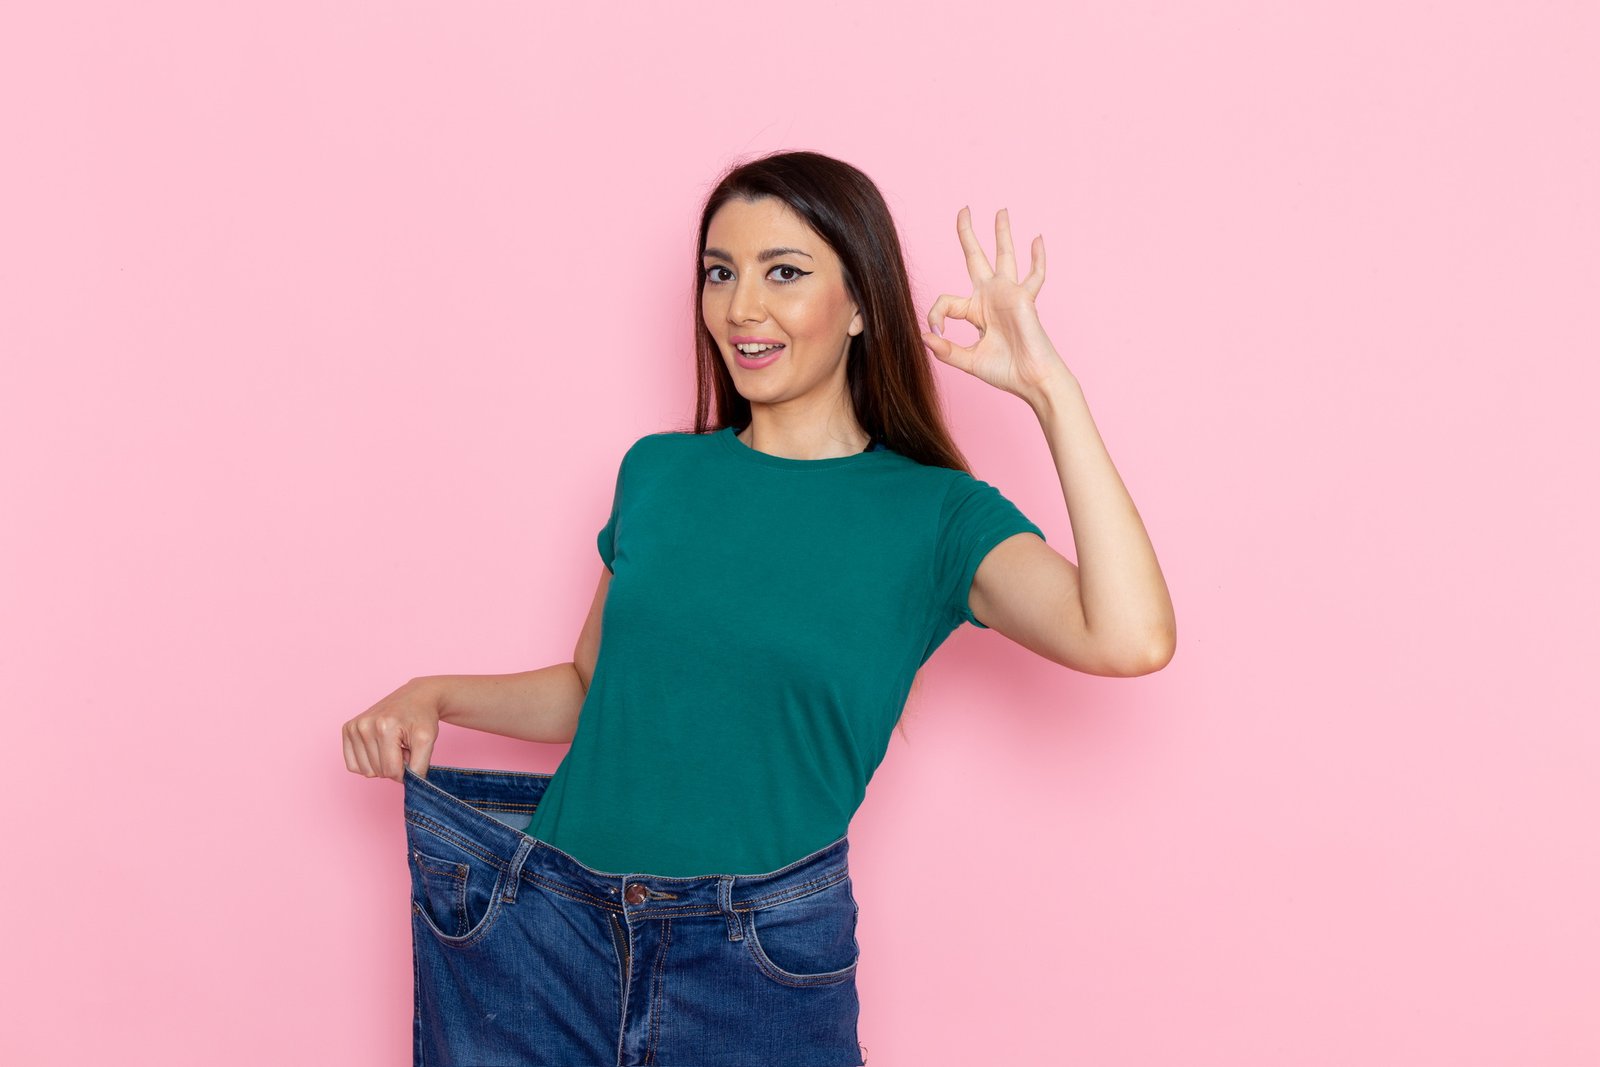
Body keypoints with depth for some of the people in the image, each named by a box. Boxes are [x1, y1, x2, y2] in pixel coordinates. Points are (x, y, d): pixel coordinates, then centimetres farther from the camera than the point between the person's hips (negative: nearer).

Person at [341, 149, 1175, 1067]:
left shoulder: (934, 515, -5)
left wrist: (1051, 390, -19)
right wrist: (435, 696, 0)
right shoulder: (659, 470, 5)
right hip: (546, 923, 3)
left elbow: (1132, 639, -22)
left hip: (763, 961, -3)